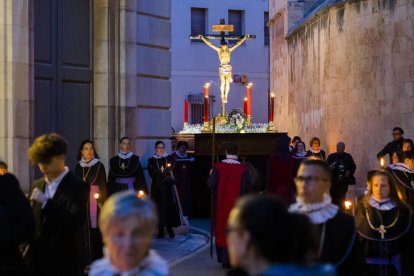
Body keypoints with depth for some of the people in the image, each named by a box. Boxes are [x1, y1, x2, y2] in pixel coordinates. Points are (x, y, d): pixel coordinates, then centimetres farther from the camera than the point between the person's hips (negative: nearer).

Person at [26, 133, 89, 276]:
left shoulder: (78, 187, -4)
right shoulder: (37, 186, 14)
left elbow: (75, 222, -16)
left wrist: (46, 202, -20)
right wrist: (25, 256, 7)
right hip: (36, 262, 5)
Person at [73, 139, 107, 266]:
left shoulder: (99, 166, -1)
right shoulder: (77, 167, 9)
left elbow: (103, 185, -3)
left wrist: (102, 202, -10)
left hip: (94, 200, -3)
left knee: (94, 228, -5)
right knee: (83, 230, 1)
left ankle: (97, 259, 2)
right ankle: (85, 260, 8)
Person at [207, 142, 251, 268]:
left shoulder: (218, 167, -10)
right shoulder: (243, 169, -11)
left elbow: (210, 184, -12)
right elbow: (248, 188, -9)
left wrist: (211, 176, 8)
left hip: (220, 205, 1)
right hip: (237, 205, -1)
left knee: (221, 230, 15)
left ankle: (222, 257, 23)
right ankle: (228, 259, 4)